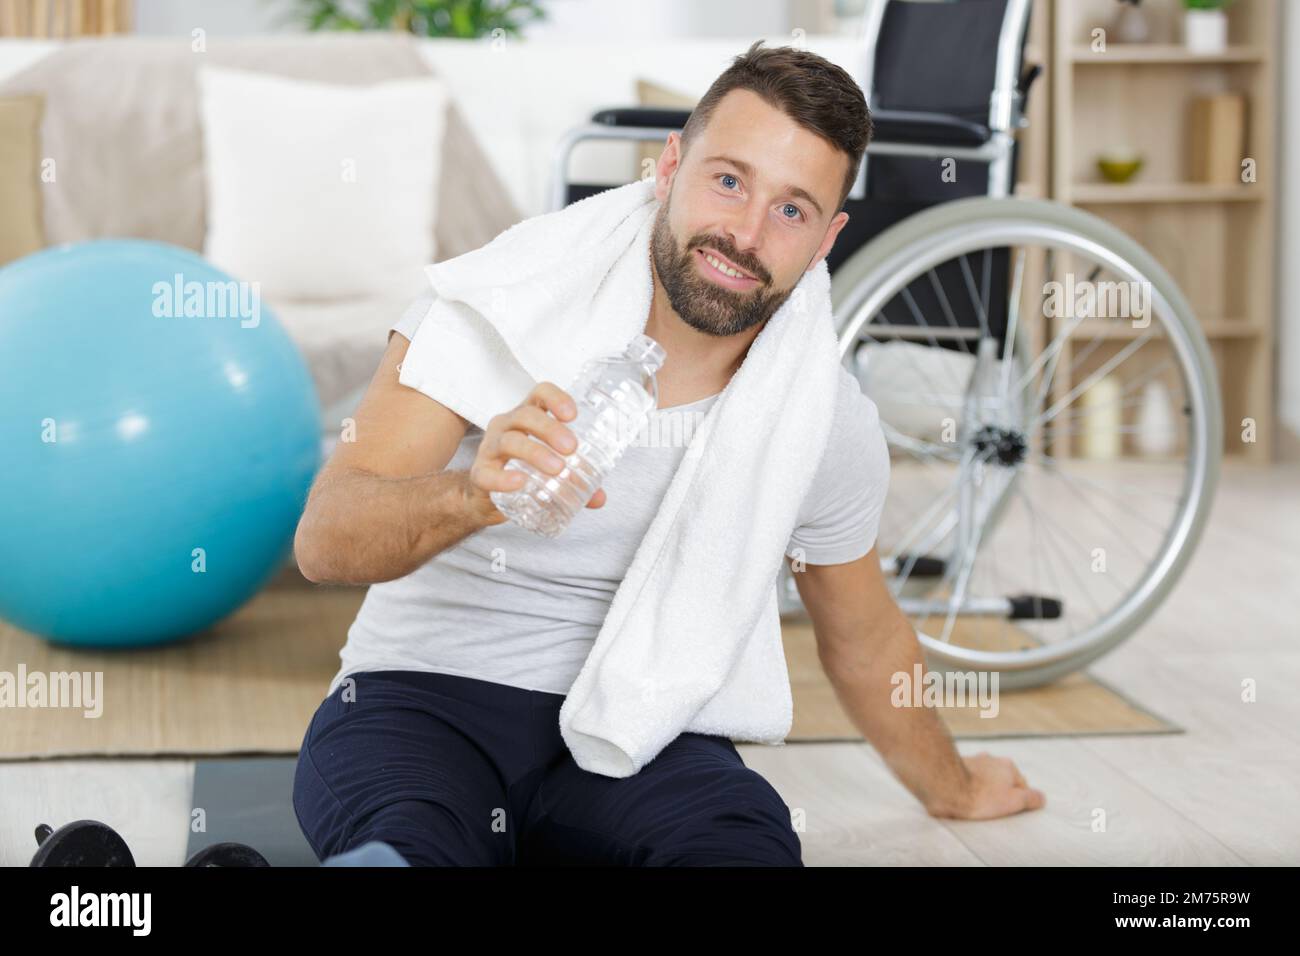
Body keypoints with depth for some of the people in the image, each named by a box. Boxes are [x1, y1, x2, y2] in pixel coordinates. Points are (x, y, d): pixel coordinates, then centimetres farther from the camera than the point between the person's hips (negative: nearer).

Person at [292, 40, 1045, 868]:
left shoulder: (830, 424, -3)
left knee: (749, 847, -32)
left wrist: (951, 787, 33)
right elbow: (324, 541, -18)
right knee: (408, 845, -39)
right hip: (419, 700, -3)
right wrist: (473, 497, -39)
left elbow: (865, 644, 17)